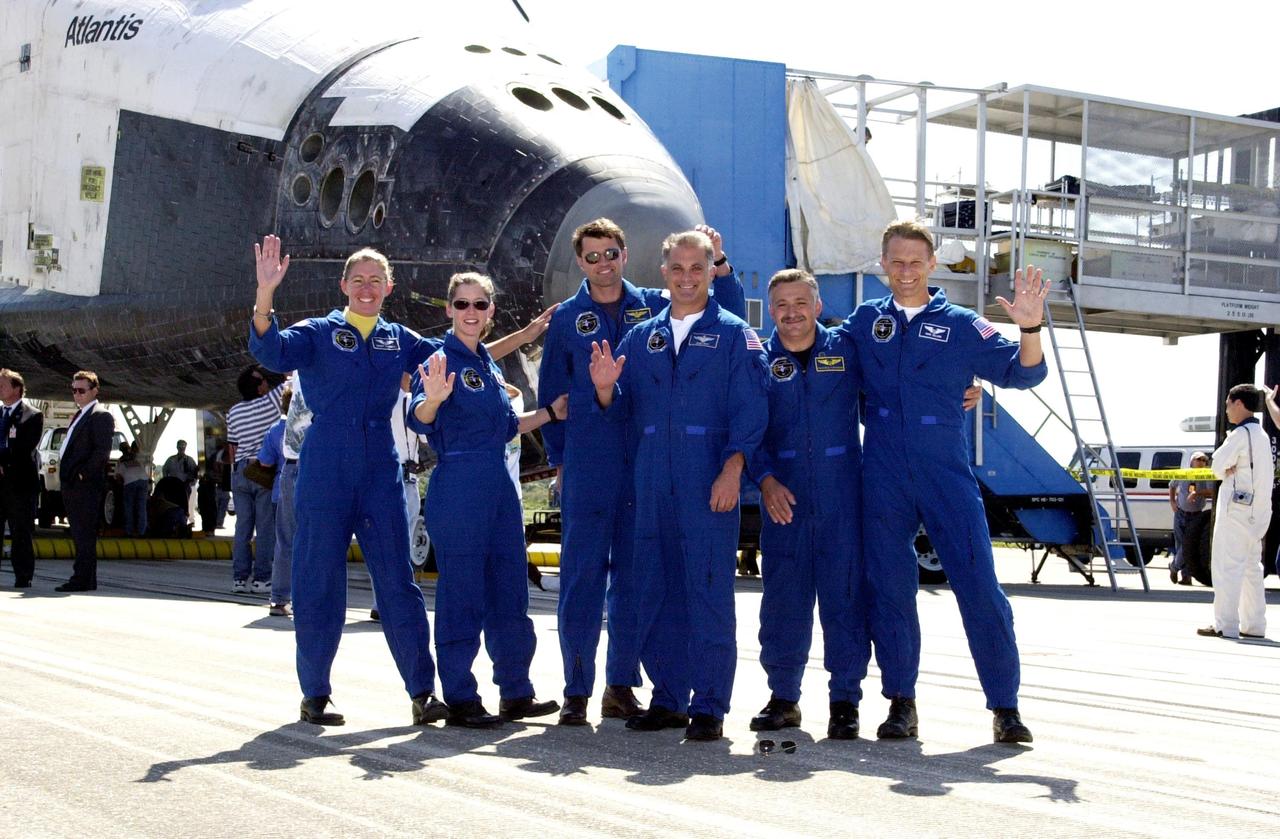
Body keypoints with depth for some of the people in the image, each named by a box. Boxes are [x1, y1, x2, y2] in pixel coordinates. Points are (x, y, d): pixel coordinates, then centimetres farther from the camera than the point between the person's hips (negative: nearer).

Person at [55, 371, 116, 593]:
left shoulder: (101, 416, -7)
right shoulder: (79, 416, 23)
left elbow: (103, 450, -16)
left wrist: (84, 473, -18)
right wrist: (65, 470, 13)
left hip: (86, 485, -10)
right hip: (71, 486, 10)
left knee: (85, 535, -9)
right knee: (79, 535, 11)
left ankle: (82, 579, -10)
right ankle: (86, 580, 15)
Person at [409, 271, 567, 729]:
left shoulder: (489, 363, 15)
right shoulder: (442, 358, -7)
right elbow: (420, 420, -22)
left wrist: (550, 412, 19)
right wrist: (433, 398, -42)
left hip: (499, 485, 8)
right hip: (457, 488, -8)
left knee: (509, 588, 12)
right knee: (461, 593, -3)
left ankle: (516, 693, 21)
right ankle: (460, 700, 5)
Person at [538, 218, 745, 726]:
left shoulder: (654, 307, 8)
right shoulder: (567, 319, 7)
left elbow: (729, 317, 6)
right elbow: (551, 394, 11)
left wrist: (720, 262, -8)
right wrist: (558, 460, 6)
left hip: (645, 464, 1)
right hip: (587, 467, -1)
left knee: (634, 575, 7)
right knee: (582, 574, -3)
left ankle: (622, 685, 16)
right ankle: (577, 690, 3)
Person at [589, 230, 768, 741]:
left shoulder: (733, 335, 2)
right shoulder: (640, 338, 16)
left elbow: (749, 411, -4)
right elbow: (623, 412, 17)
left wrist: (732, 469, -16)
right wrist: (605, 389, -5)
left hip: (710, 486, -5)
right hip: (652, 486, 5)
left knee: (709, 593, -5)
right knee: (656, 592, 8)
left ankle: (708, 708, 1)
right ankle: (669, 699, 17)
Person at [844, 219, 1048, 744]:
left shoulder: (961, 325, 4)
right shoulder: (864, 321, 10)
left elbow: (1021, 372, -2)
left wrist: (1029, 328, -20)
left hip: (947, 478, -2)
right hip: (883, 480, 2)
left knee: (980, 588, -6)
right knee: (890, 591, 4)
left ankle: (1005, 706, 1)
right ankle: (901, 703, 15)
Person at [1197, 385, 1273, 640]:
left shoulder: (1241, 434, -13)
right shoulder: (1261, 435, 16)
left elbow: (1219, 465, -10)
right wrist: (1230, 468, -4)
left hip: (1237, 508, -9)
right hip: (1258, 511, 9)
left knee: (1227, 566, -7)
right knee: (1251, 567, 13)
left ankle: (1225, 625, -9)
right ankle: (1254, 625, 15)